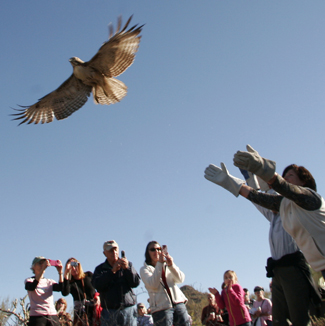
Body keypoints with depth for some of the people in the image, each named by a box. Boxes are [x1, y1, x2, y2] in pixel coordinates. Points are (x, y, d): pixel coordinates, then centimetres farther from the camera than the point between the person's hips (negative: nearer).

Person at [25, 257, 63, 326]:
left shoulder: (50, 282, 17)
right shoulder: (29, 280, 8)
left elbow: (60, 288, -2)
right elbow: (31, 287, -17)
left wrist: (60, 272, -12)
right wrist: (42, 269, -22)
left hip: (52, 316, 3)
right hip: (37, 316, -3)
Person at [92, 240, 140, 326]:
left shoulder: (128, 265, 14)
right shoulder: (100, 269, 12)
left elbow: (136, 283, 2)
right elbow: (97, 285, -7)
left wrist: (127, 268, -13)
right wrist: (112, 271, -15)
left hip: (128, 310, 0)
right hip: (109, 312, 0)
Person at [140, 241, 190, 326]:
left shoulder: (167, 265, 18)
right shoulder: (144, 269, 7)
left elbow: (181, 279, 2)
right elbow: (153, 285, -13)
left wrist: (171, 265, -15)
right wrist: (159, 263, -17)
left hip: (178, 303, 4)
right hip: (161, 308, -4)